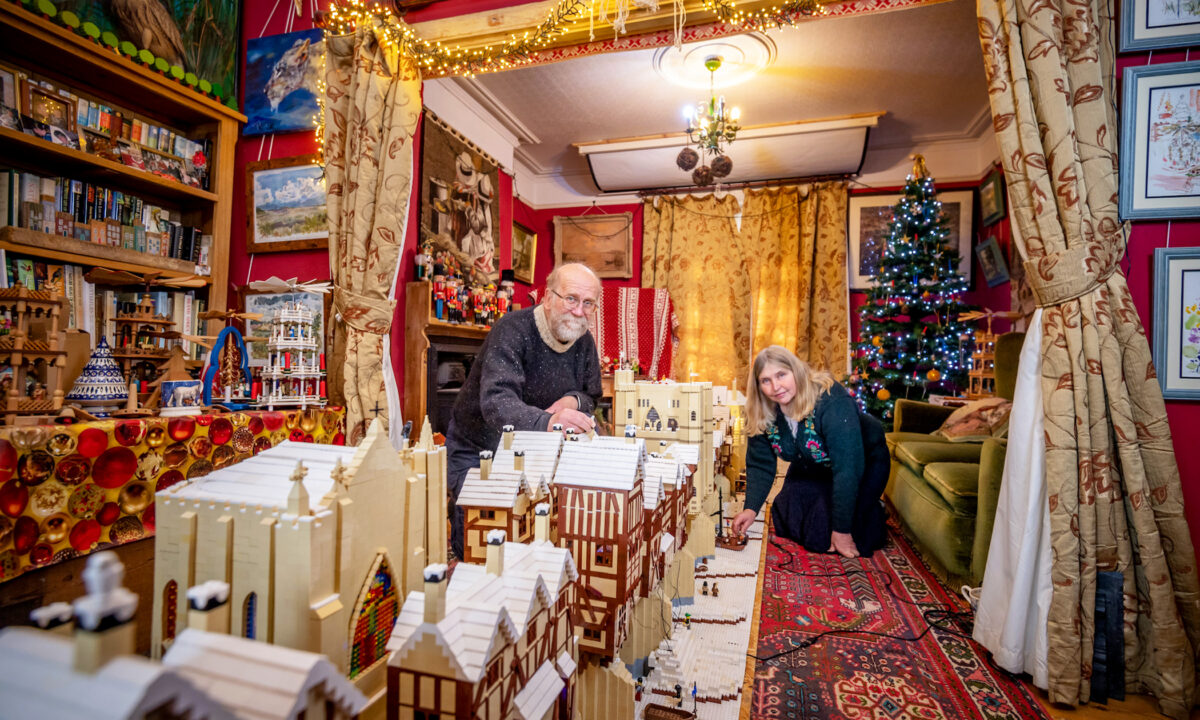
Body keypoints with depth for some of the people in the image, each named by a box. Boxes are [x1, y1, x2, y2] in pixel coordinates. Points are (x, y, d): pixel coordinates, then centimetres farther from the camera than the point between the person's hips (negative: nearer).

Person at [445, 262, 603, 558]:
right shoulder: (512, 330, -25)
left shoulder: (584, 342, -1)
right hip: (477, 450, -5)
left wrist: (574, 400, -16)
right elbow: (496, 403, -40)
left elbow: (592, 396, 10)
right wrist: (548, 421, -60)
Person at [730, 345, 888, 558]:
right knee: (788, 523, 3)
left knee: (822, 539, -13)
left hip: (862, 461, -5)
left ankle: (873, 512, 15)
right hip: (812, 469, 6)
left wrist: (841, 530, -33)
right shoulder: (761, 415, -19)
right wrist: (751, 508, -26)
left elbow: (848, 468, -36)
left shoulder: (832, 402, -37)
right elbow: (760, 465, -10)